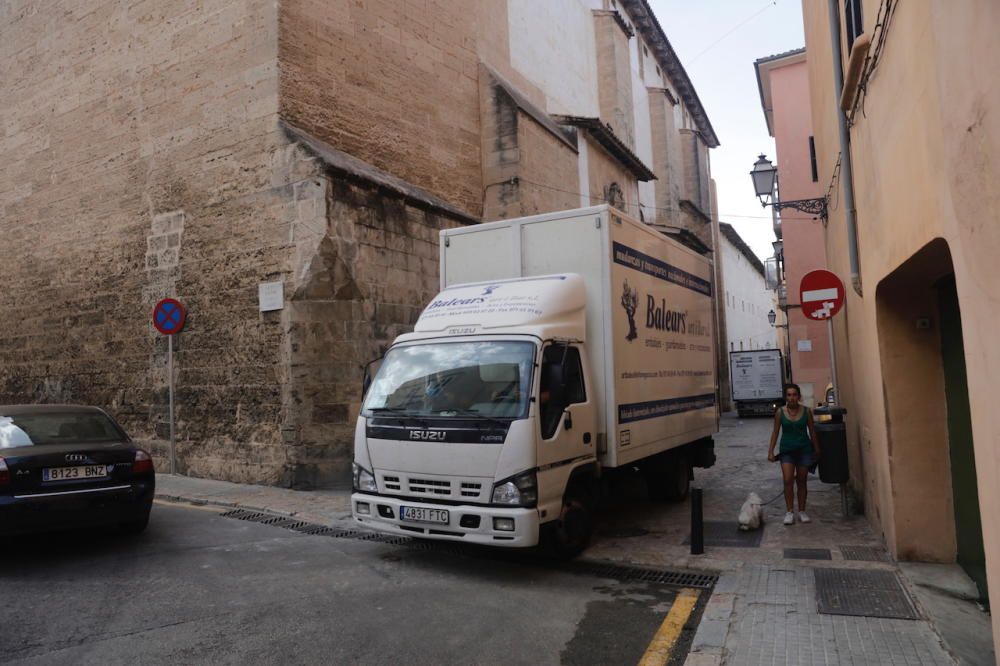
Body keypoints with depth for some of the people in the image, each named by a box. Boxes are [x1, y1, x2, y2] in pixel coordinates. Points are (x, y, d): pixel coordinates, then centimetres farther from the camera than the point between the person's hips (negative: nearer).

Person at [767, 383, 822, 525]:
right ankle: (789, 512, -2)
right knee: (788, 480, -11)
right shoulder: (780, 412, -5)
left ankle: (802, 512, 20)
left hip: (804, 449, 1)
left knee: (801, 481, 9)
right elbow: (775, 432, 0)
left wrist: (817, 450, 6)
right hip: (786, 450, -1)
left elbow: (812, 431, 5)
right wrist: (771, 451, -3)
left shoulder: (806, 411, -3)